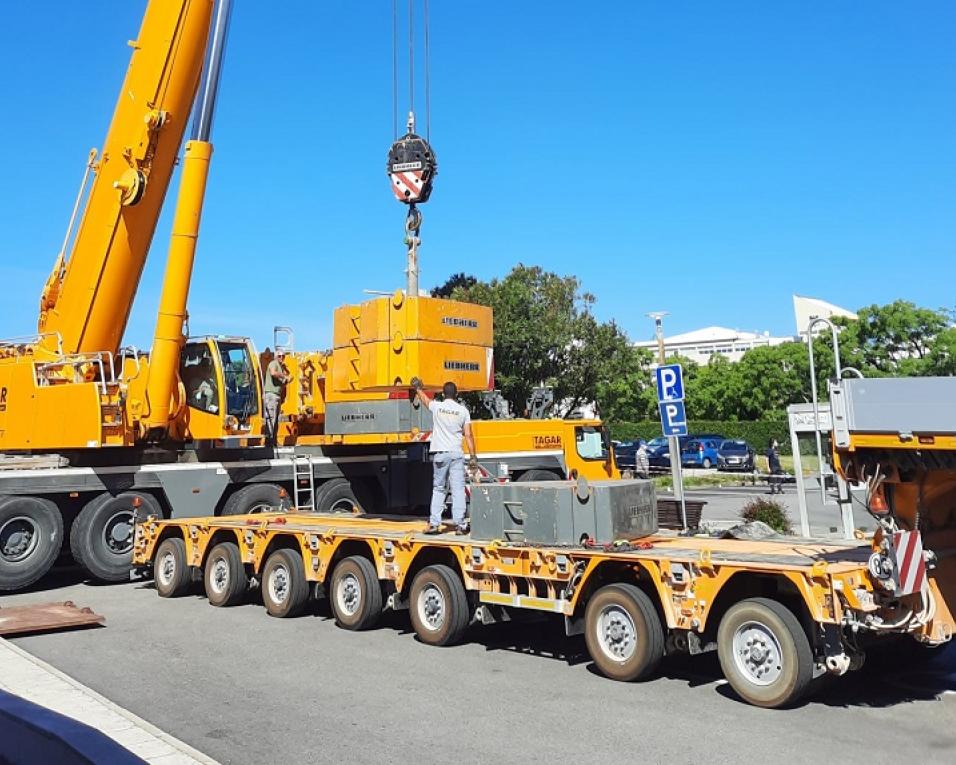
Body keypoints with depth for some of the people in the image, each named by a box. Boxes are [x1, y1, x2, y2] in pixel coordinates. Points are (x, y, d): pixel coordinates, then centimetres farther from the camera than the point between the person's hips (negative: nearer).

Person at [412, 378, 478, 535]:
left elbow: (425, 398, 23)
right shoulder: (463, 410, 0)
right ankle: (460, 525, -1)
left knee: (438, 489, 10)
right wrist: (473, 456, 2)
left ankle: (434, 523, 7)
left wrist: (418, 388, 43)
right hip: (456, 454, -1)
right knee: (458, 489, 1)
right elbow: (468, 435, -2)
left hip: (440, 453, 1)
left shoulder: (437, 407, 1)